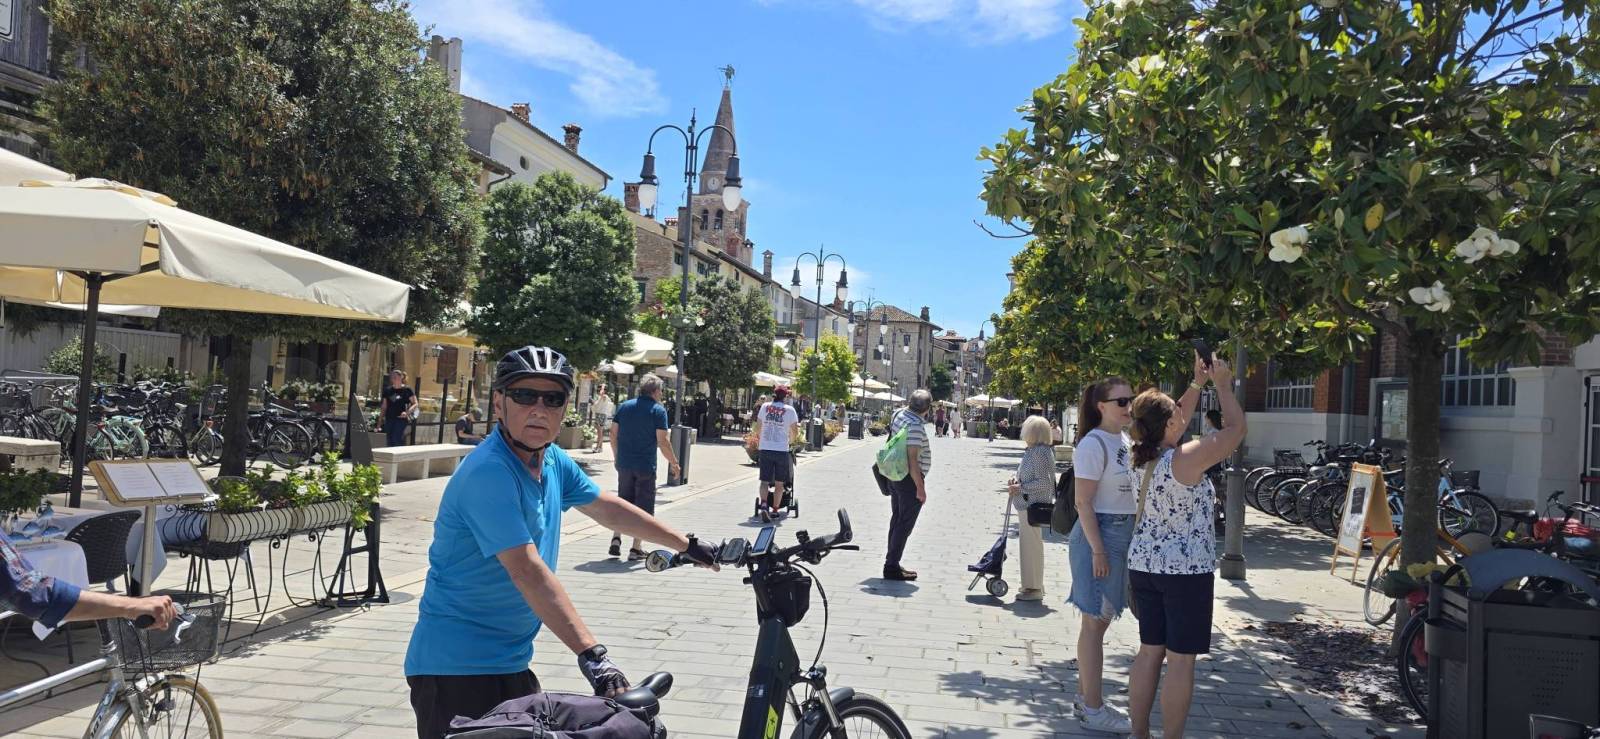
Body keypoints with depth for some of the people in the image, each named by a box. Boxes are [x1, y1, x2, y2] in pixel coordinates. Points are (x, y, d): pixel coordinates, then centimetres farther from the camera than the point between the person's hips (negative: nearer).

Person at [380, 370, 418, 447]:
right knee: (390, 442, 6)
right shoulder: (388, 390, 12)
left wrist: (407, 412, -17)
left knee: (397, 441, -13)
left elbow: (415, 404, -2)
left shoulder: (407, 390, -1)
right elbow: (384, 406, 18)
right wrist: (381, 415, 7)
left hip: (401, 419, -5)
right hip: (389, 419, 5)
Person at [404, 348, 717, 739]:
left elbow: (608, 508, 18)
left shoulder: (554, 462, 4)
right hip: (456, 668, -8)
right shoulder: (488, 473, -22)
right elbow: (528, 571, -30)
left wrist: (686, 545, 22)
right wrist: (590, 653, -36)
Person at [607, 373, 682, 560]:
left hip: (624, 464, 4)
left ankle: (616, 539, 5)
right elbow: (662, 441, -12)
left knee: (623, 503, 18)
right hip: (646, 466, -4)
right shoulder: (658, 410, -7)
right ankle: (635, 549, 5)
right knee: (643, 508, 5)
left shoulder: (624, 406, 7)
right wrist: (674, 463, -3)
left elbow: (613, 434, 8)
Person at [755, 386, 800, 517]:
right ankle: (775, 509, 14)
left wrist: (758, 442, 23)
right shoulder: (789, 410, -3)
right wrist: (790, 439, 22)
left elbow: (758, 426, 9)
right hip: (781, 450, -2)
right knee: (779, 483, 11)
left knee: (764, 481, 4)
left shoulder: (765, 407, 5)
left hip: (764, 449, 2)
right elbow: (793, 431, 1)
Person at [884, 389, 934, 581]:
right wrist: (921, 488, -21)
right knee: (905, 524, -2)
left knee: (896, 520, 17)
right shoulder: (915, 426, -24)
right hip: (909, 479, -9)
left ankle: (892, 563, 24)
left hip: (894, 475, 9)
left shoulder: (899, 413, 2)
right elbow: (912, 459, -26)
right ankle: (892, 567, 0)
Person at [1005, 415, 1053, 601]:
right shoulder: (1032, 450, 11)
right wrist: (1017, 480, 8)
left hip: (1032, 507, -10)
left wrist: (1021, 488, -18)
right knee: (1029, 544, 17)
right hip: (1026, 505, 10)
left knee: (1032, 545, -3)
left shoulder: (1041, 452, -19)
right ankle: (1033, 584, 28)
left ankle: (1035, 589, 5)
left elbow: (1044, 482, -22)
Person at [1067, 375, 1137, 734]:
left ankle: (1085, 694, 27)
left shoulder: (1124, 442, 11)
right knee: (1095, 622, -1)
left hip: (1124, 536, 8)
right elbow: (1083, 502, -18)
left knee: (1100, 620, 15)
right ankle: (1093, 710, 7)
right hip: (1100, 534, -8)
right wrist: (1098, 550, -21)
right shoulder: (1093, 444, -15)